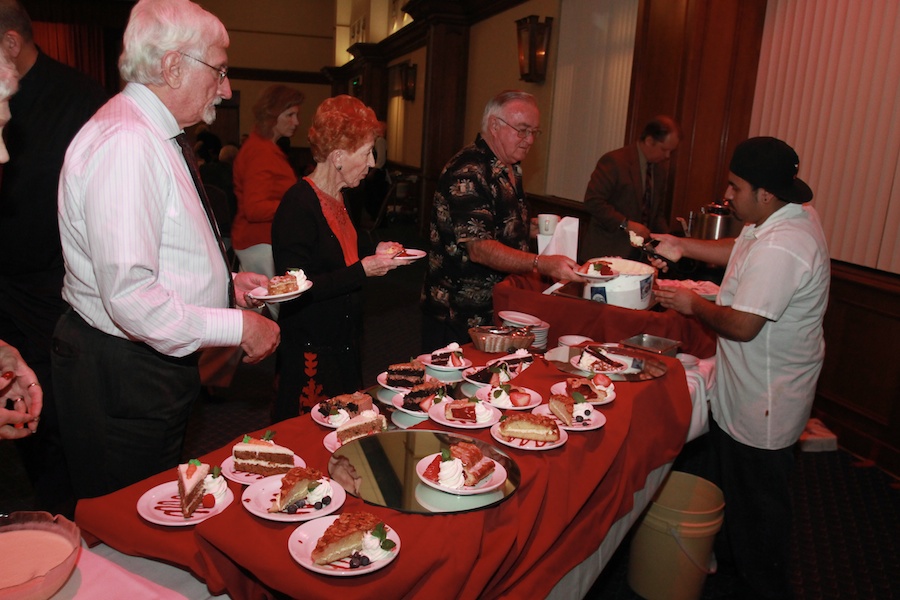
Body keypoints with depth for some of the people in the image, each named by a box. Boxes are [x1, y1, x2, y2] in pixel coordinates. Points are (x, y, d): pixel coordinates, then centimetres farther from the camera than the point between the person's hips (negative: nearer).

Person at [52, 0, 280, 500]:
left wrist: (225, 283, 6)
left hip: (155, 366, 10)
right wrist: (237, 327, -21)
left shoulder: (158, 136, 10)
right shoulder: (126, 143, -22)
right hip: (122, 379, -10)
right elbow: (130, 297, -29)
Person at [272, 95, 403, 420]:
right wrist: (363, 270, -23)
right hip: (309, 351, -9)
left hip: (342, 343, 9)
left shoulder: (337, 199, 10)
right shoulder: (299, 205, -19)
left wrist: (376, 254, 9)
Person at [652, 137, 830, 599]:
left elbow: (742, 325, -31)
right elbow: (740, 251, 17)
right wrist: (682, 246, 9)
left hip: (761, 408, -10)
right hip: (749, 391, 10)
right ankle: (734, 561, 46)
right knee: (735, 488, 26)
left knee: (757, 505, 8)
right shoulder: (796, 214, 2)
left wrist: (692, 305, -14)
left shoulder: (778, 249, -31)